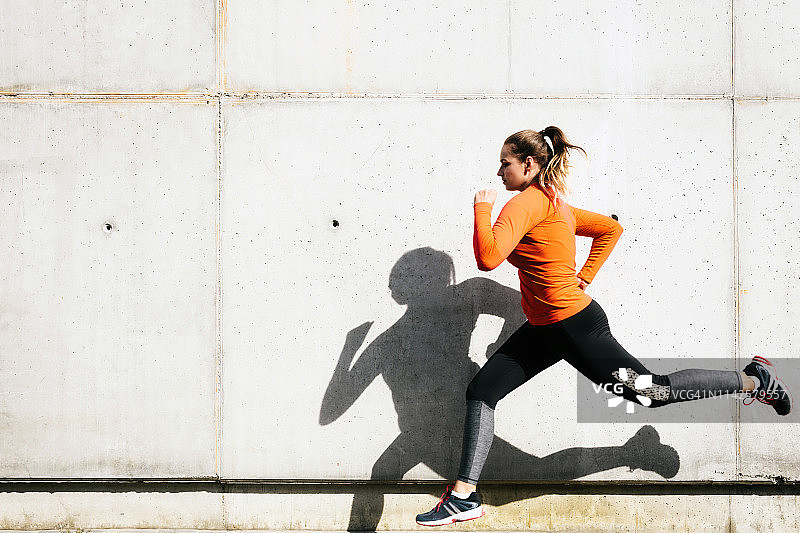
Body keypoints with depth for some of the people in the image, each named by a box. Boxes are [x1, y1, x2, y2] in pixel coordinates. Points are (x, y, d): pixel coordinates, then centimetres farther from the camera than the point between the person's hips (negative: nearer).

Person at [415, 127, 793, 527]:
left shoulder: (526, 202, -19)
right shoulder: (555, 204, 11)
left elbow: (488, 258, -30)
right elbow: (610, 229, 20)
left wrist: (483, 208, -16)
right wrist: (584, 278, 16)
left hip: (575, 327, -11)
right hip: (543, 329, 11)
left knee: (653, 392, 1)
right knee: (481, 392, 4)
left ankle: (755, 379, 19)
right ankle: (464, 496, 6)